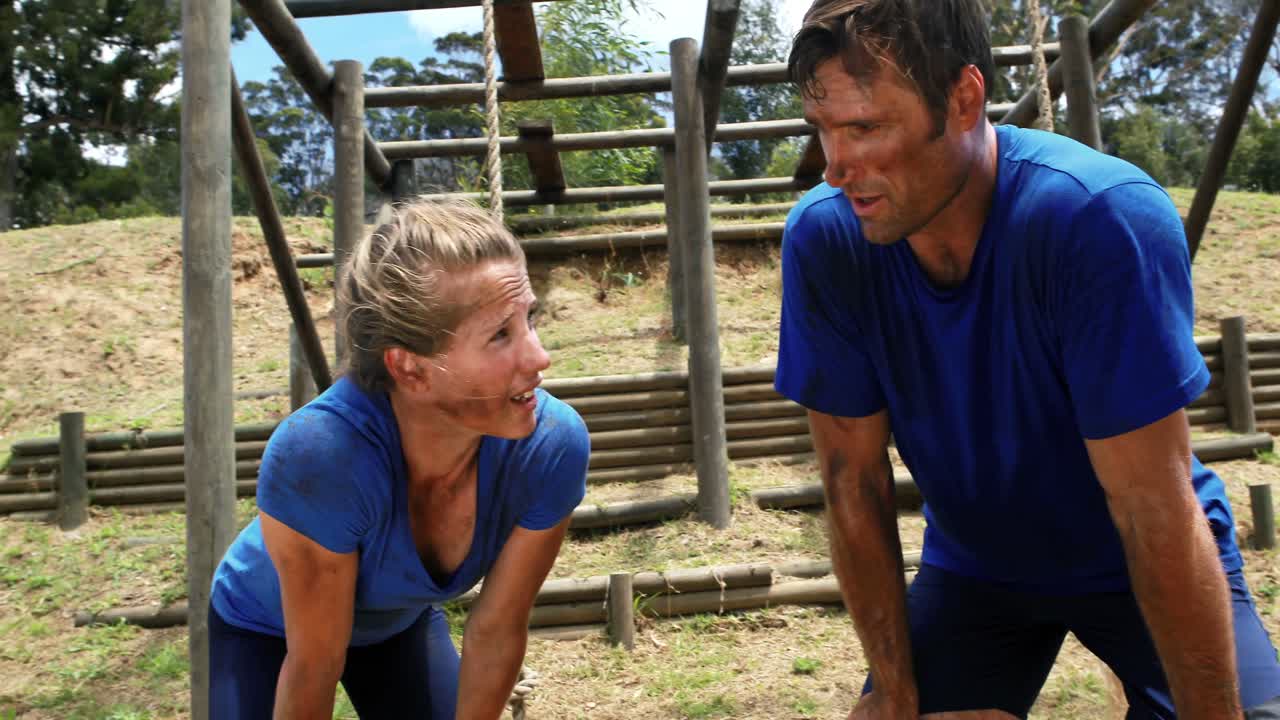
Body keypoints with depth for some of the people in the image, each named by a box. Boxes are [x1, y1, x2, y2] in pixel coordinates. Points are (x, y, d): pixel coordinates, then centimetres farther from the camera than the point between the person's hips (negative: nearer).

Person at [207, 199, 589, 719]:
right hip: (265, 630, -2)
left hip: (402, 621, 3)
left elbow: (496, 632, -18)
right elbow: (313, 667, -27)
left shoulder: (552, 445, -32)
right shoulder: (320, 453, -42)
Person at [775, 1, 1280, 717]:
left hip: (1142, 568, -2)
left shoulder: (1102, 218, -31)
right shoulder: (822, 240, -21)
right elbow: (854, 477, -15)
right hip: (973, 564, 2)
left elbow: (1156, 512, -28)